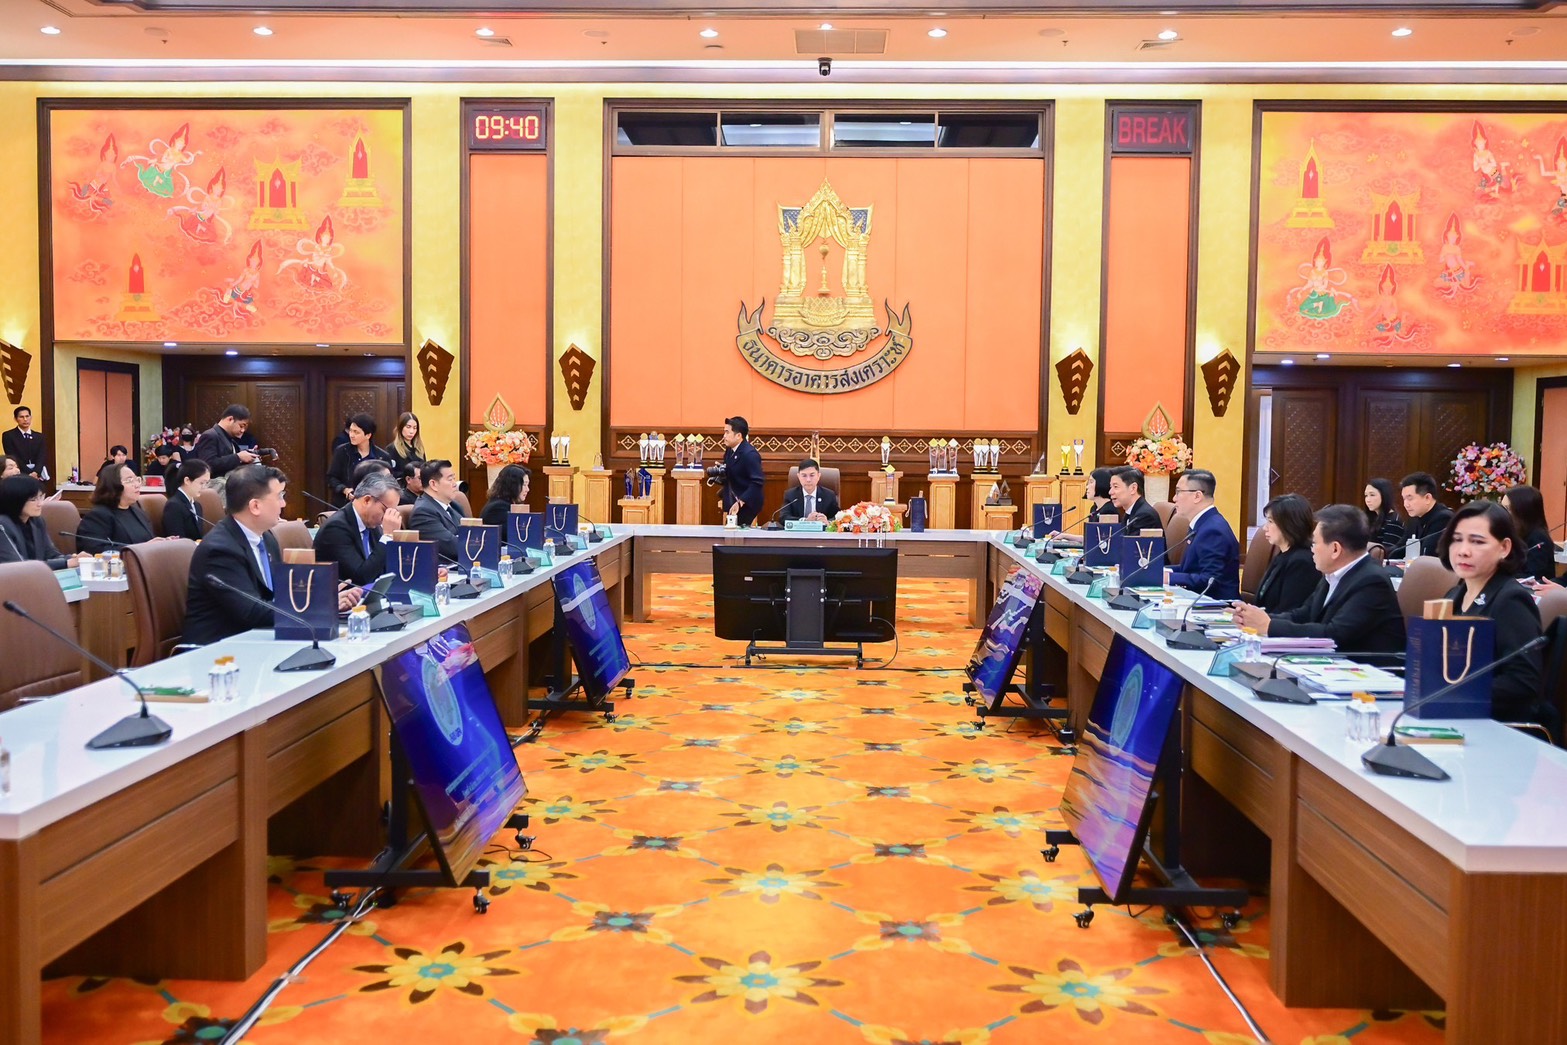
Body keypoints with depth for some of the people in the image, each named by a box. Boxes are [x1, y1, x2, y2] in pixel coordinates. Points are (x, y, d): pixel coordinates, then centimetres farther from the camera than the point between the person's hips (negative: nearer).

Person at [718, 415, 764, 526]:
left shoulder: (750, 454, -20)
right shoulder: (729, 451, 6)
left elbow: (756, 483, -25)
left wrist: (740, 502, -28)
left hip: (746, 504, -8)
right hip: (733, 502, 8)